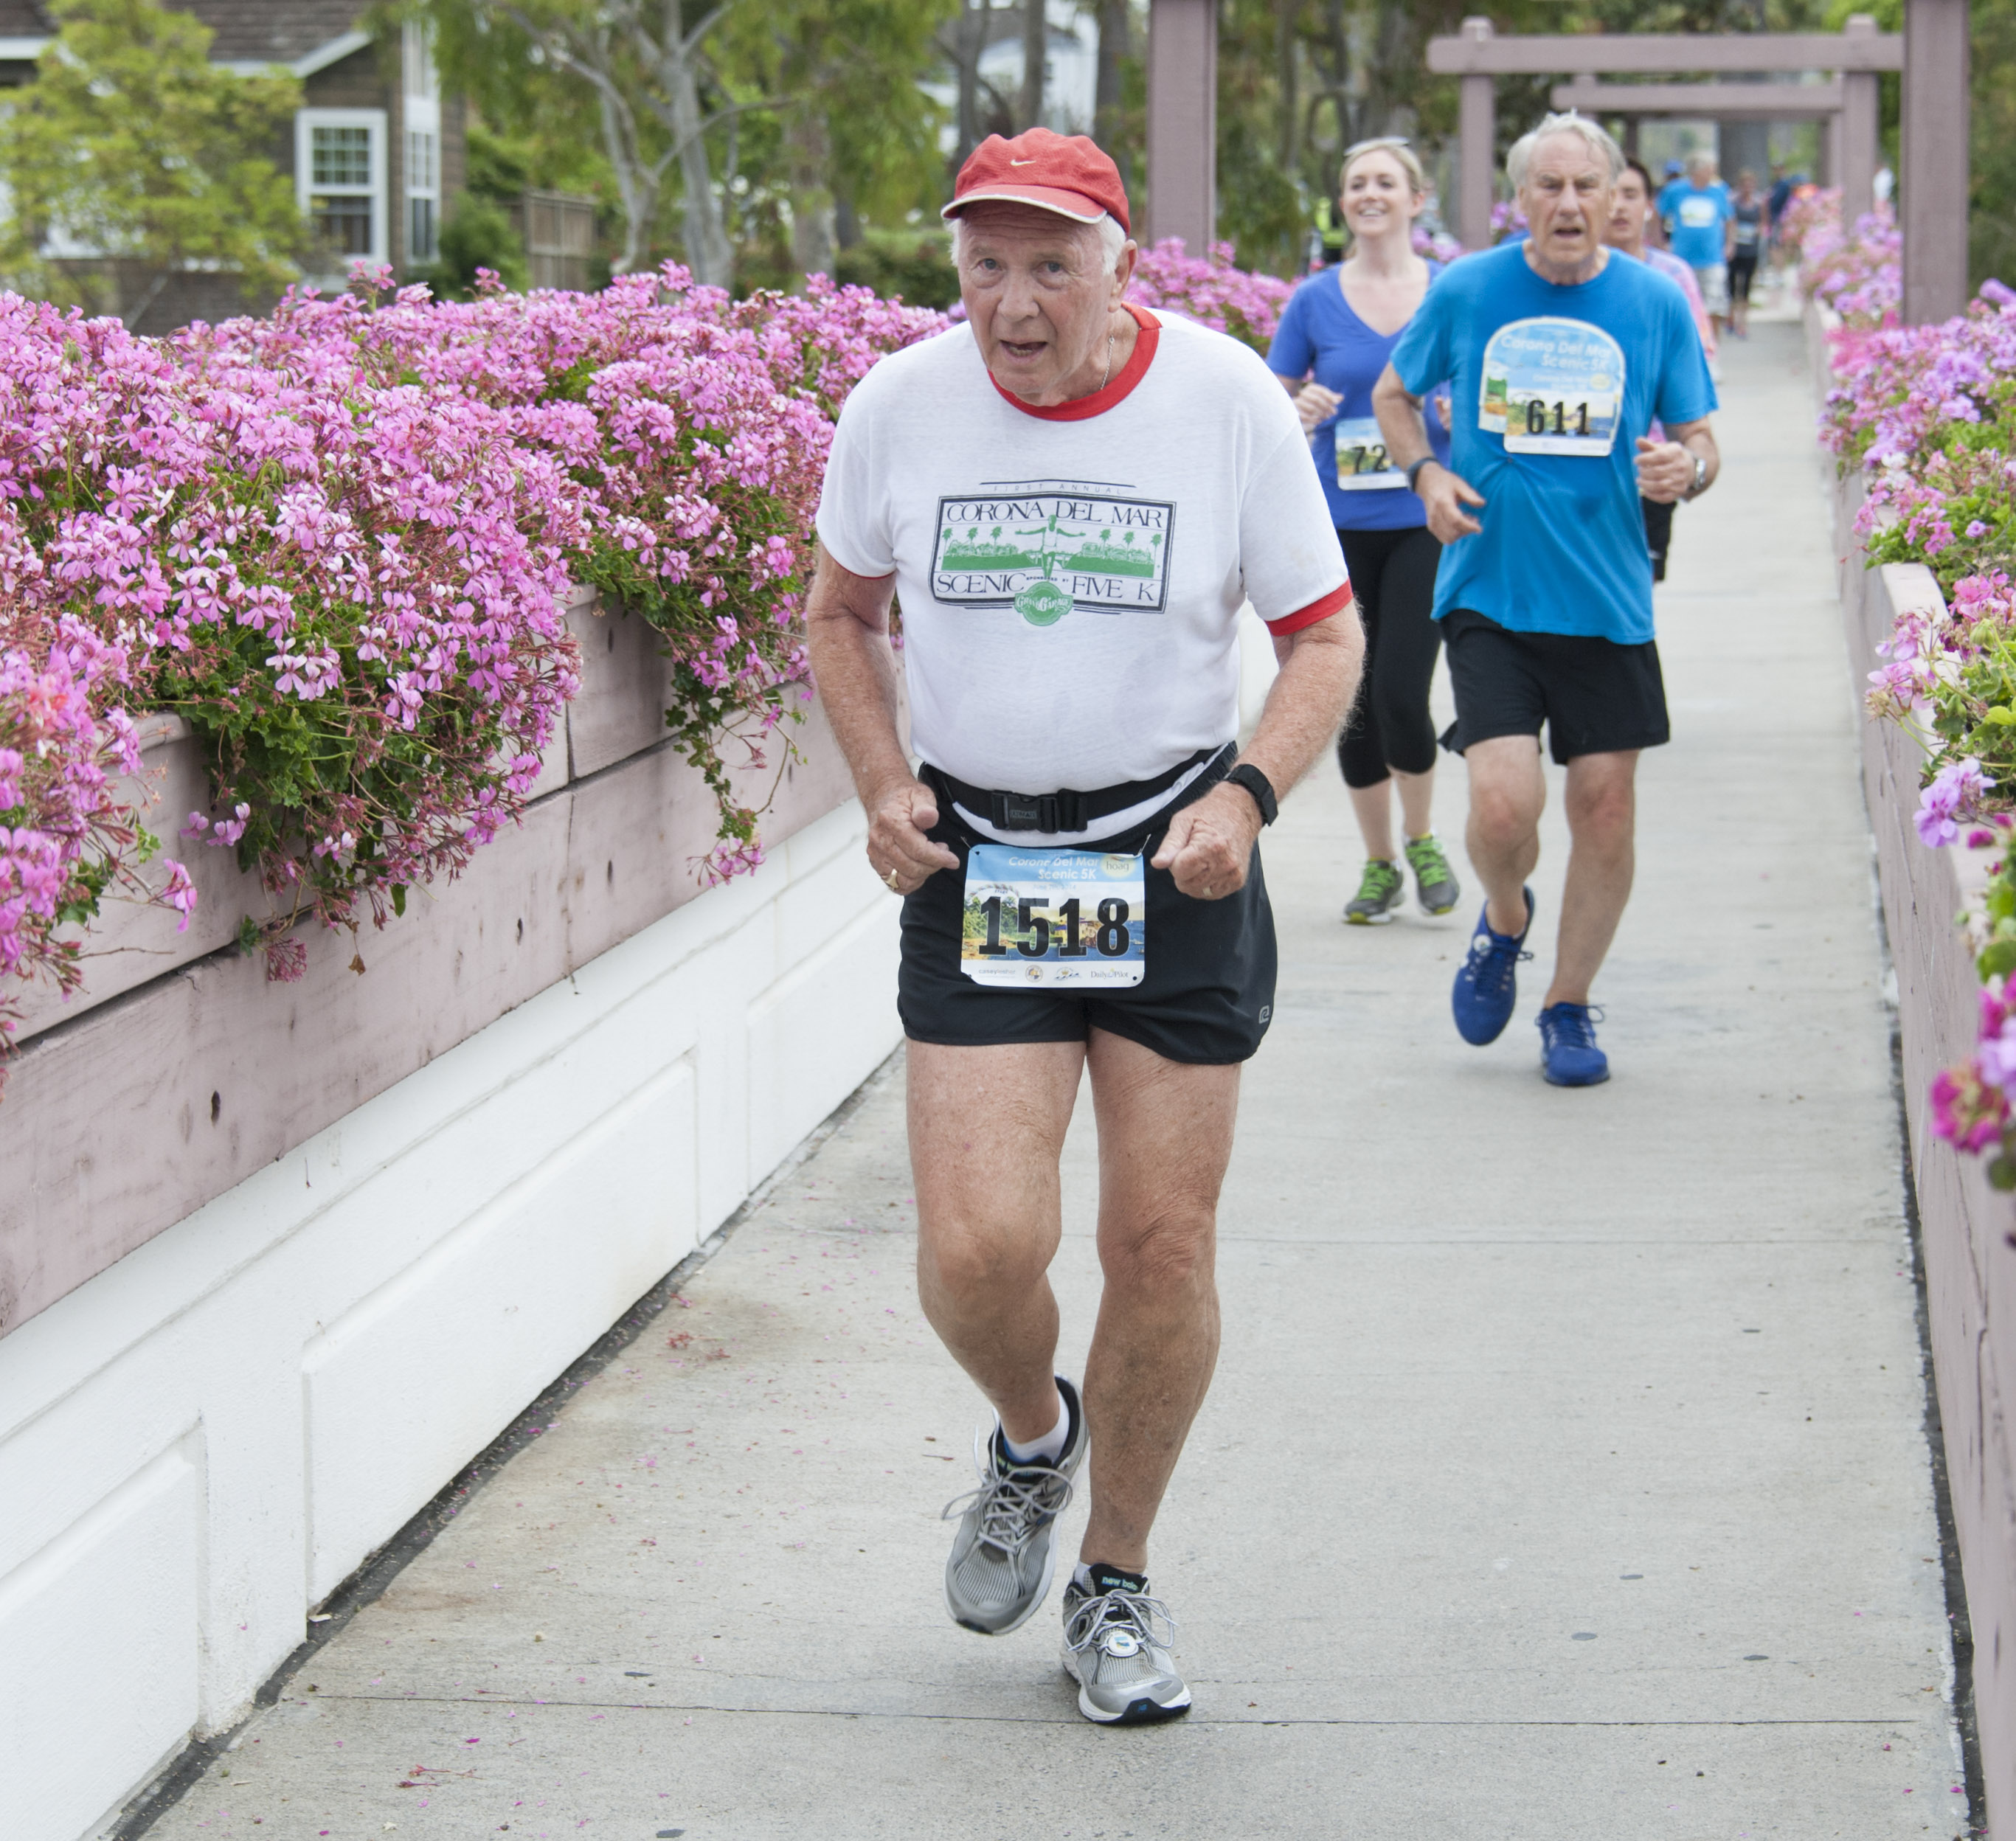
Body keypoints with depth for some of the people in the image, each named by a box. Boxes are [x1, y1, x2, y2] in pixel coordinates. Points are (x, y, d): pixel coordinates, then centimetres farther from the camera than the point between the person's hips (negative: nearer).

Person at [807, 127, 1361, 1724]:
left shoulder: (1229, 401, -8)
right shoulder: (898, 407, -4)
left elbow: (1325, 636, 1)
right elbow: (843, 614, 13)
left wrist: (1247, 795, -16)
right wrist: (881, 786, -2)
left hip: (1174, 869, 0)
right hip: (974, 867, 1)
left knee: (1163, 1247, 3)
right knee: (978, 1249, -12)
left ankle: (1117, 1581, 25)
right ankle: (1030, 1438, 25)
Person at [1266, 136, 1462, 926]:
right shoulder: (1315, 300, 3)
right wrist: (1300, 412, -14)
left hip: (1425, 524, -2)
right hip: (1340, 526, 2)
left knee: (1401, 695, -11)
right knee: (1355, 704, 6)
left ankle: (1421, 840, 15)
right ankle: (1379, 864, 23)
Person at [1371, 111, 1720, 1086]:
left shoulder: (1655, 303, 1)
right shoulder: (1465, 291, 0)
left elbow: (1699, 441, 8)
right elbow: (1394, 396, 15)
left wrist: (1686, 466, -16)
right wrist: (1426, 474, -4)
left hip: (1607, 601, 1)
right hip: (1489, 593, -1)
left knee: (1604, 805, 2)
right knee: (1502, 804, -14)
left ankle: (1569, 1003, 22)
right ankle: (1504, 919, 21)